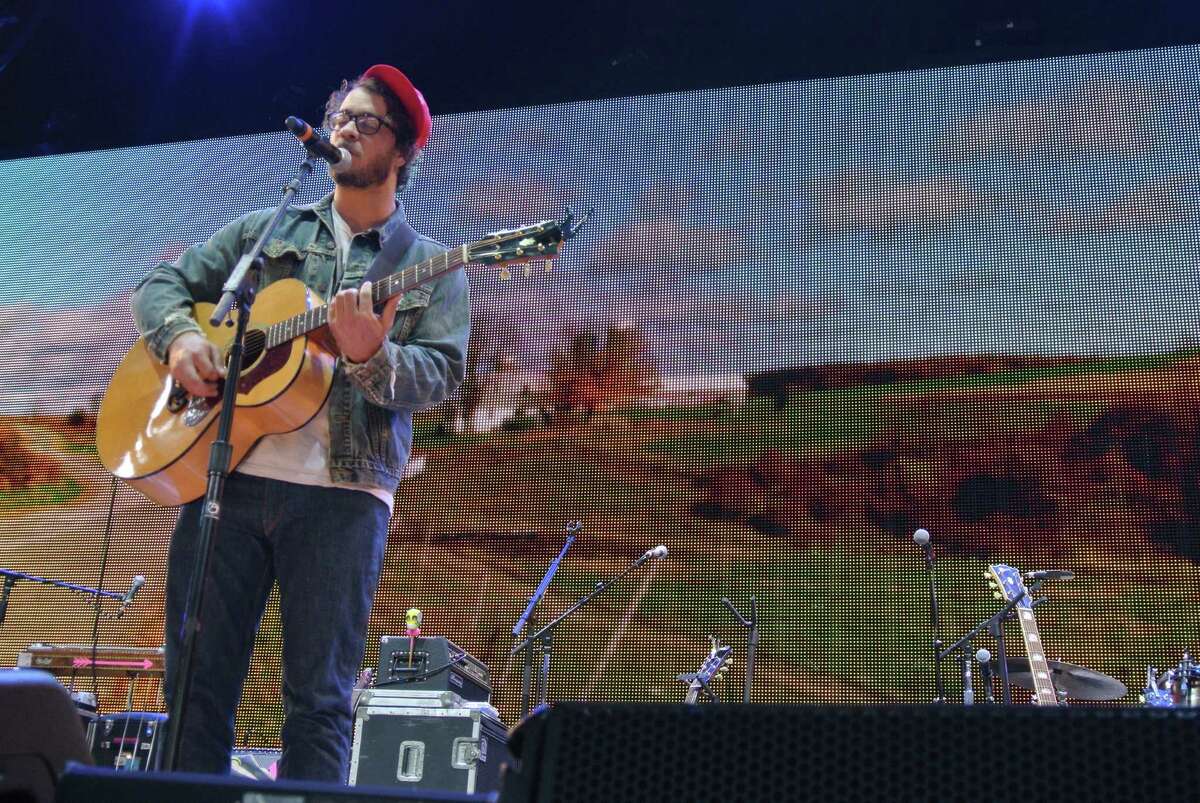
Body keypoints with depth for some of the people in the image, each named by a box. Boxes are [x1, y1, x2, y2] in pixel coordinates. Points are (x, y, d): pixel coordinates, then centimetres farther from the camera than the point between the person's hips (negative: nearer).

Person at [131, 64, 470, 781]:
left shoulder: (431, 269, 11)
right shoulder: (267, 230, 19)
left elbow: (440, 375, -2)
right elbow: (163, 284, 19)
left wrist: (371, 357, -23)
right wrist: (179, 335, -4)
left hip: (343, 491, -2)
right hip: (224, 474, 3)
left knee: (319, 701, -2)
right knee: (196, 687, 3)